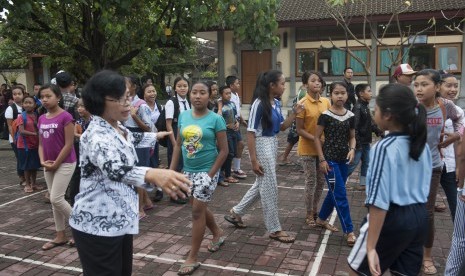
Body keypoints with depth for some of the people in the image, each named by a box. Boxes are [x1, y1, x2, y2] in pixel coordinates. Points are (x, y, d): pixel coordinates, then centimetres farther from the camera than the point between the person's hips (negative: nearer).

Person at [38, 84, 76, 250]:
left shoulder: (65, 117, -14)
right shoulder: (41, 119, 8)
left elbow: (69, 144, -16)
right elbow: (41, 144, 12)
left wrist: (56, 163, -13)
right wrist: (43, 161, -3)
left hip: (65, 163, -7)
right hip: (49, 165, 8)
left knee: (56, 199, -9)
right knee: (53, 200, 11)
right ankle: (60, 236, 21)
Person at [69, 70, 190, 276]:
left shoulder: (117, 127, 4)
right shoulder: (97, 136, -25)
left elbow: (133, 138, 28)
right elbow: (115, 169, -46)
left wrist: (156, 136, 44)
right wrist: (152, 174, -65)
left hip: (120, 220, 9)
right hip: (96, 225, -9)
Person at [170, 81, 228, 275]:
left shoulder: (215, 119, -12)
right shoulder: (183, 116, 1)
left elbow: (224, 150, -11)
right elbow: (178, 145, 8)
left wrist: (210, 175, -14)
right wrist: (171, 170, 4)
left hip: (206, 171, -5)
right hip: (188, 171, 6)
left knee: (197, 211, -2)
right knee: (199, 208, 19)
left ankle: (192, 258, 11)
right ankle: (218, 234, 45)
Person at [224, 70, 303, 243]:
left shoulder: (276, 103, 6)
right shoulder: (259, 104, -18)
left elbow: (281, 127, 15)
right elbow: (250, 133, -18)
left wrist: (294, 113, 0)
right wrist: (254, 160, -19)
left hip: (273, 145, 9)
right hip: (261, 146, -9)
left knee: (261, 185, 19)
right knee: (269, 188, 1)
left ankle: (235, 213, 35)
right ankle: (274, 230, 16)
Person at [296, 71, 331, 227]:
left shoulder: (326, 102, 3)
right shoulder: (302, 104, -13)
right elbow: (299, 130, -14)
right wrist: (316, 139, -22)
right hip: (308, 148, -5)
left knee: (321, 180, 13)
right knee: (311, 181, 3)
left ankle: (315, 210, 30)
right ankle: (309, 214, 19)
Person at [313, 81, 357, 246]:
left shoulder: (350, 116, 4)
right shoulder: (325, 115, -10)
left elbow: (352, 137, 13)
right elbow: (317, 138, -7)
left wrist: (352, 149, -7)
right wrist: (322, 159, -11)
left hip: (343, 159, 6)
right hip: (330, 159, -6)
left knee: (334, 192, 16)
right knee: (340, 195, -5)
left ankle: (321, 219, 35)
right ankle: (349, 231, 3)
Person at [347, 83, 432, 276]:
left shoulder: (384, 148, -20)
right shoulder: (423, 146, 4)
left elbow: (379, 202, -23)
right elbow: (424, 189, 12)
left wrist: (371, 247, -20)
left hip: (391, 219, -7)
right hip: (419, 218, 7)